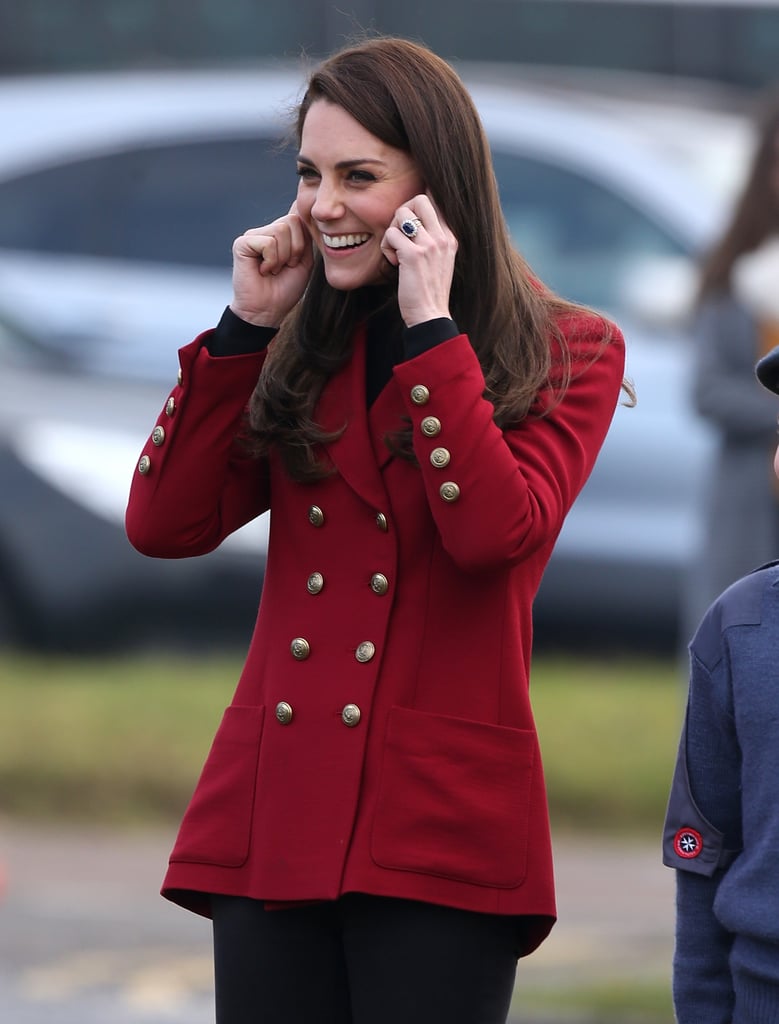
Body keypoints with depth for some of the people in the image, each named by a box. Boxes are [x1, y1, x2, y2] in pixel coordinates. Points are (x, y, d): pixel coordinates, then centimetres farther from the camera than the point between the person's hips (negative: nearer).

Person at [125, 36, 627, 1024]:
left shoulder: (566, 353, 2)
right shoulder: (303, 350, 15)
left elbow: (495, 533, -16)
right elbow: (163, 525, 4)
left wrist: (431, 326, -13)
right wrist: (246, 326, 1)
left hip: (439, 831, -4)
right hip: (273, 817, 4)